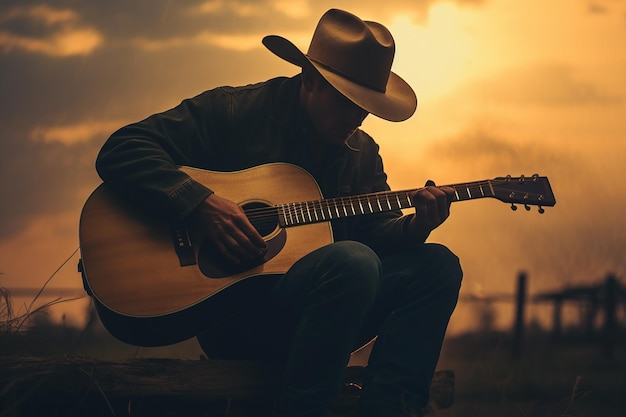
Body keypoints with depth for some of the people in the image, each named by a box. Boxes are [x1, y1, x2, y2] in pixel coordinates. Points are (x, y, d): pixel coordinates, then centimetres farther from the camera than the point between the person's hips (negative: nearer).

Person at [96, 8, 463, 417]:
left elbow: (374, 233, 12)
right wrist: (203, 204, -24)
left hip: (317, 309, 7)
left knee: (437, 265, -11)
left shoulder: (362, 152, 14)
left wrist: (415, 227, -11)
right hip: (226, 307, -7)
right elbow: (119, 152, -10)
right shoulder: (235, 111, -5)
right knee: (352, 261, -33)